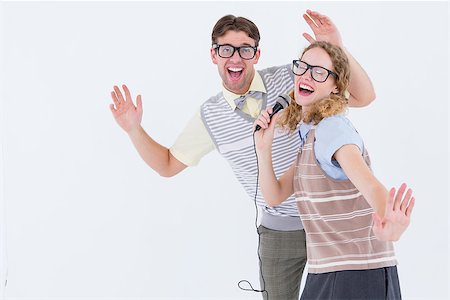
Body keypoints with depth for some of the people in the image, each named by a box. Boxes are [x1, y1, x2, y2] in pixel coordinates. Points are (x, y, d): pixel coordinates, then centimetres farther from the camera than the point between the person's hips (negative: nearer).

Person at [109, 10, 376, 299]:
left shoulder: (292, 79, -11)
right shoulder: (210, 117, -3)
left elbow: (363, 97, -11)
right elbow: (168, 165, 9)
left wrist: (338, 49, -26)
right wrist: (134, 130, -7)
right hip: (279, 230, 2)